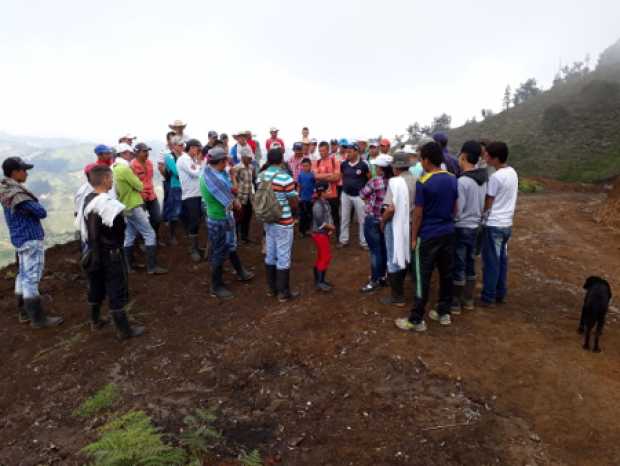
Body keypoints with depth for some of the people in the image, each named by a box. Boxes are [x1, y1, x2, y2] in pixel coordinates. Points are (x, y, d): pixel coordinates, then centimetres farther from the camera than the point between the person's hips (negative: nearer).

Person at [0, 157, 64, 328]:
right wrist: (36, 205, 2)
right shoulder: (16, 195, -22)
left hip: (21, 238, 10)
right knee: (31, 278, -4)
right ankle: (38, 318, 4)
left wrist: (32, 206, -10)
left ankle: (24, 312, 28)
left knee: (23, 275, 17)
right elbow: (41, 212, -17)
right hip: (31, 240, -10)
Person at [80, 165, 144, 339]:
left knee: (96, 288, 21)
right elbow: (119, 228, -19)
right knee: (117, 292, 0)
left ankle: (95, 321, 37)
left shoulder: (87, 200, 4)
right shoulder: (108, 203, -23)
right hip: (110, 254, -9)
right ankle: (124, 330, 8)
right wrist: (118, 245, -1)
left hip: (94, 252, 9)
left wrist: (92, 245, 17)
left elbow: (84, 227, 12)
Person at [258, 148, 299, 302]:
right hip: (283, 222, -7)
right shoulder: (285, 178, -20)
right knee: (283, 257, 2)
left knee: (270, 255, 16)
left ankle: (272, 288, 28)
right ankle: (284, 292, 11)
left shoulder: (261, 176, 2)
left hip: (268, 220, 7)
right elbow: (294, 203, -14)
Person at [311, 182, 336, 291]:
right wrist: (332, 227, -10)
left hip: (324, 233, 9)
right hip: (319, 234, -9)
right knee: (325, 258, -4)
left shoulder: (325, 202, 7)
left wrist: (330, 227, -3)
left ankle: (319, 280, 27)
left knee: (321, 257, 16)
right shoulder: (318, 205, -21)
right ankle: (319, 282, 4)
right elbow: (320, 222, -22)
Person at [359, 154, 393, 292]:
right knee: (383, 249, 17)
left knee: (375, 251, 1)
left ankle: (375, 281, 9)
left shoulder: (375, 181, -18)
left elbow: (362, 194, -5)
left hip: (373, 220, -6)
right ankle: (382, 276, 29)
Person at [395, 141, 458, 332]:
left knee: (423, 278, 0)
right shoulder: (453, 179, 4)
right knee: (446, 273, 14)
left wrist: (414, 237, -3)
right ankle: (444, 313, 26)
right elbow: (455, 207, 11)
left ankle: (416, 320, 8)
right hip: (448, 233, 6)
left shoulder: (423, 182, -15)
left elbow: (418, 213, -12)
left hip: (429, 236, -6)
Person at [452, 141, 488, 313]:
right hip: (475, 226, 7)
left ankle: (455, 303, 12)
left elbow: (457, 210, -18)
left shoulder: (462, 181, -21)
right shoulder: (483, 178, 2)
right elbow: (482, 204, 11)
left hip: (461, 228, -7)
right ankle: (468, 300, 27)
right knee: (470, 264, 16)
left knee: (458, 267, 2)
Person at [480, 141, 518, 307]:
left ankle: (488, 298, 8)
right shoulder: (513, 173, 8)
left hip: (493, 225, -8)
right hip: (507, 224, 8)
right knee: (502, 260, 15)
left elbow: (487, 204, -12)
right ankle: (500, 294, 24)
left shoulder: (496, 177, -18)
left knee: (491, 262, 0)